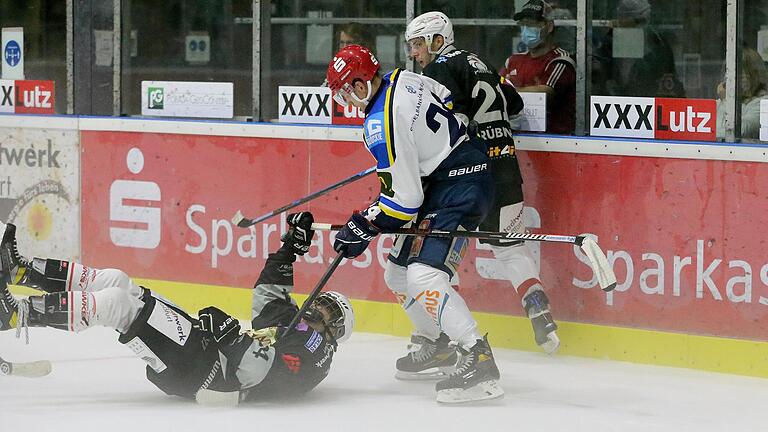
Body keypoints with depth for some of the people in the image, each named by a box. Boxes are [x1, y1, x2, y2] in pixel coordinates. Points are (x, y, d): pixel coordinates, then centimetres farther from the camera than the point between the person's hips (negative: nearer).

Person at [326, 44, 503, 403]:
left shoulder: (381, 126, -22)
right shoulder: (404, 79, 4)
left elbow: (402, 198, -20)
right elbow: (451, 102, 21)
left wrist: (363, 228, -9)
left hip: (460, 187, -11)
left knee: (424, 276, -23)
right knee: (400, 269, 16)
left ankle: (479, 362, -29)